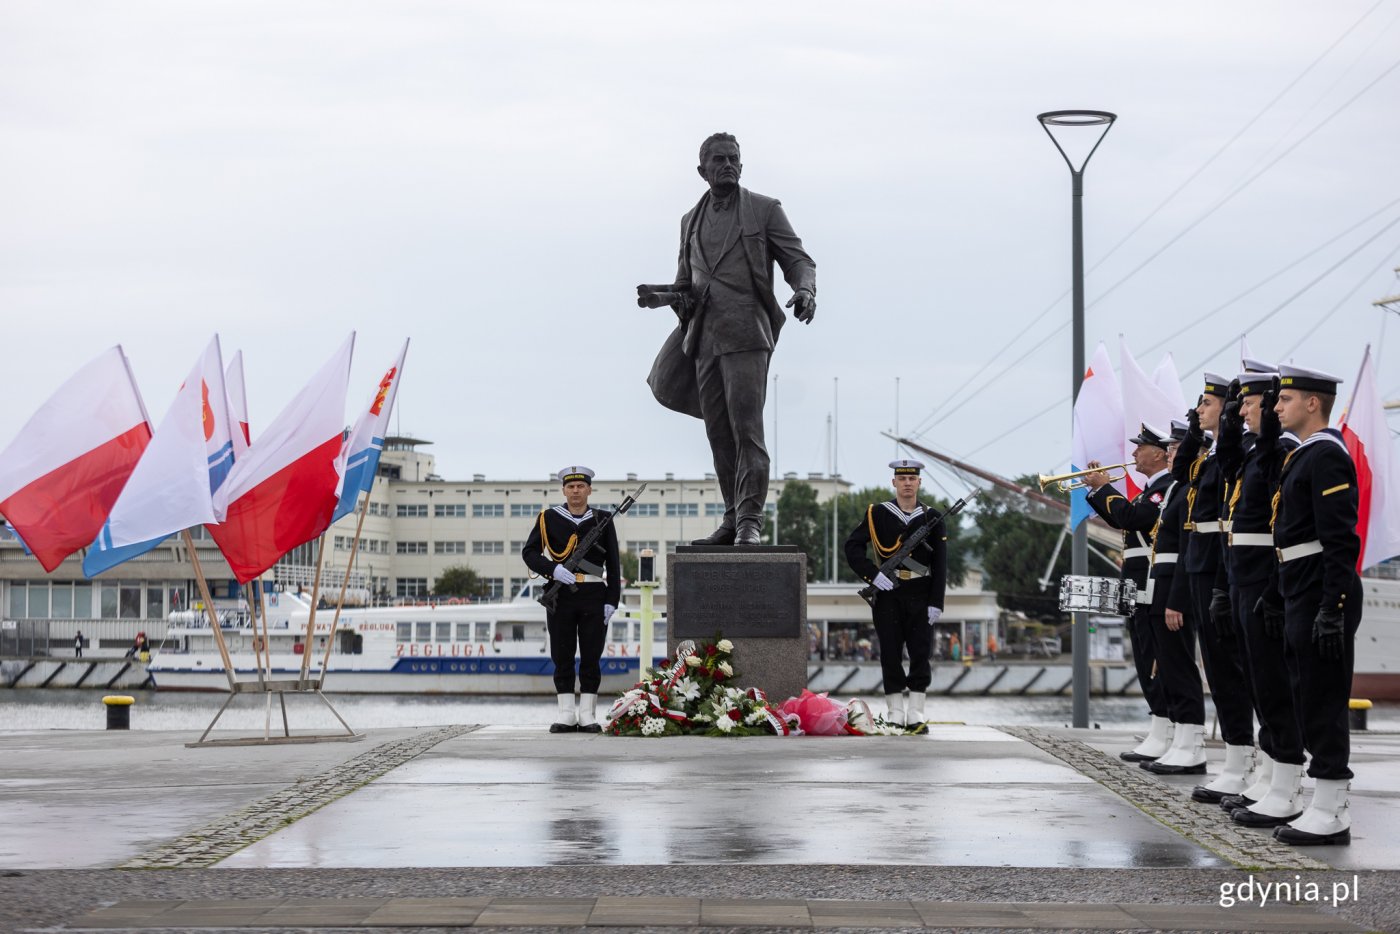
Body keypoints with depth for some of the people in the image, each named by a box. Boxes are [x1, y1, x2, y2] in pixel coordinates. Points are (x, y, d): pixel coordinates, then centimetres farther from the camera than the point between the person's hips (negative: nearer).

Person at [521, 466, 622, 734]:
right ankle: (567, 715, 6)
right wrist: (553, 570, -16)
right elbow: (529, 552, 1)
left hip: (594, 596, 0)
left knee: (591, 658, 1)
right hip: (560, 596, 0)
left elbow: (613, 565, 7)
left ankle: (587, 715, 5)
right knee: (562, 657, 1)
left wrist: (611, 600, -2)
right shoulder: (549, 518, 5)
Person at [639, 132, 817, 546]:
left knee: (746, 428, -13)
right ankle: (733, 517, 12)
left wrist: (805, 291, -19)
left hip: (745, 333, -5)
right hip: (704, 337, 5)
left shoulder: (764, 210, 5)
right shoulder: (691, 221, 20)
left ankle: (749, 521, -15)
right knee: (719, 432, 6)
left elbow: (799, 261, 2)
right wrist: (660, 296, 5)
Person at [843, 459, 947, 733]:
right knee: (891, 653, 0)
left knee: (921, 653, -3)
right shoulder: (878, 514, 4)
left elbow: (940, 564, 3)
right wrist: (873, 575, -13)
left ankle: (916, 715, 2)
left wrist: (936, 602, -5)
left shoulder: (931, 518, 6)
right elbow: (852, 546, 0)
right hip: (888, 594, 0)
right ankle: (895, 715, 7)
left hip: (920, 596, 1)